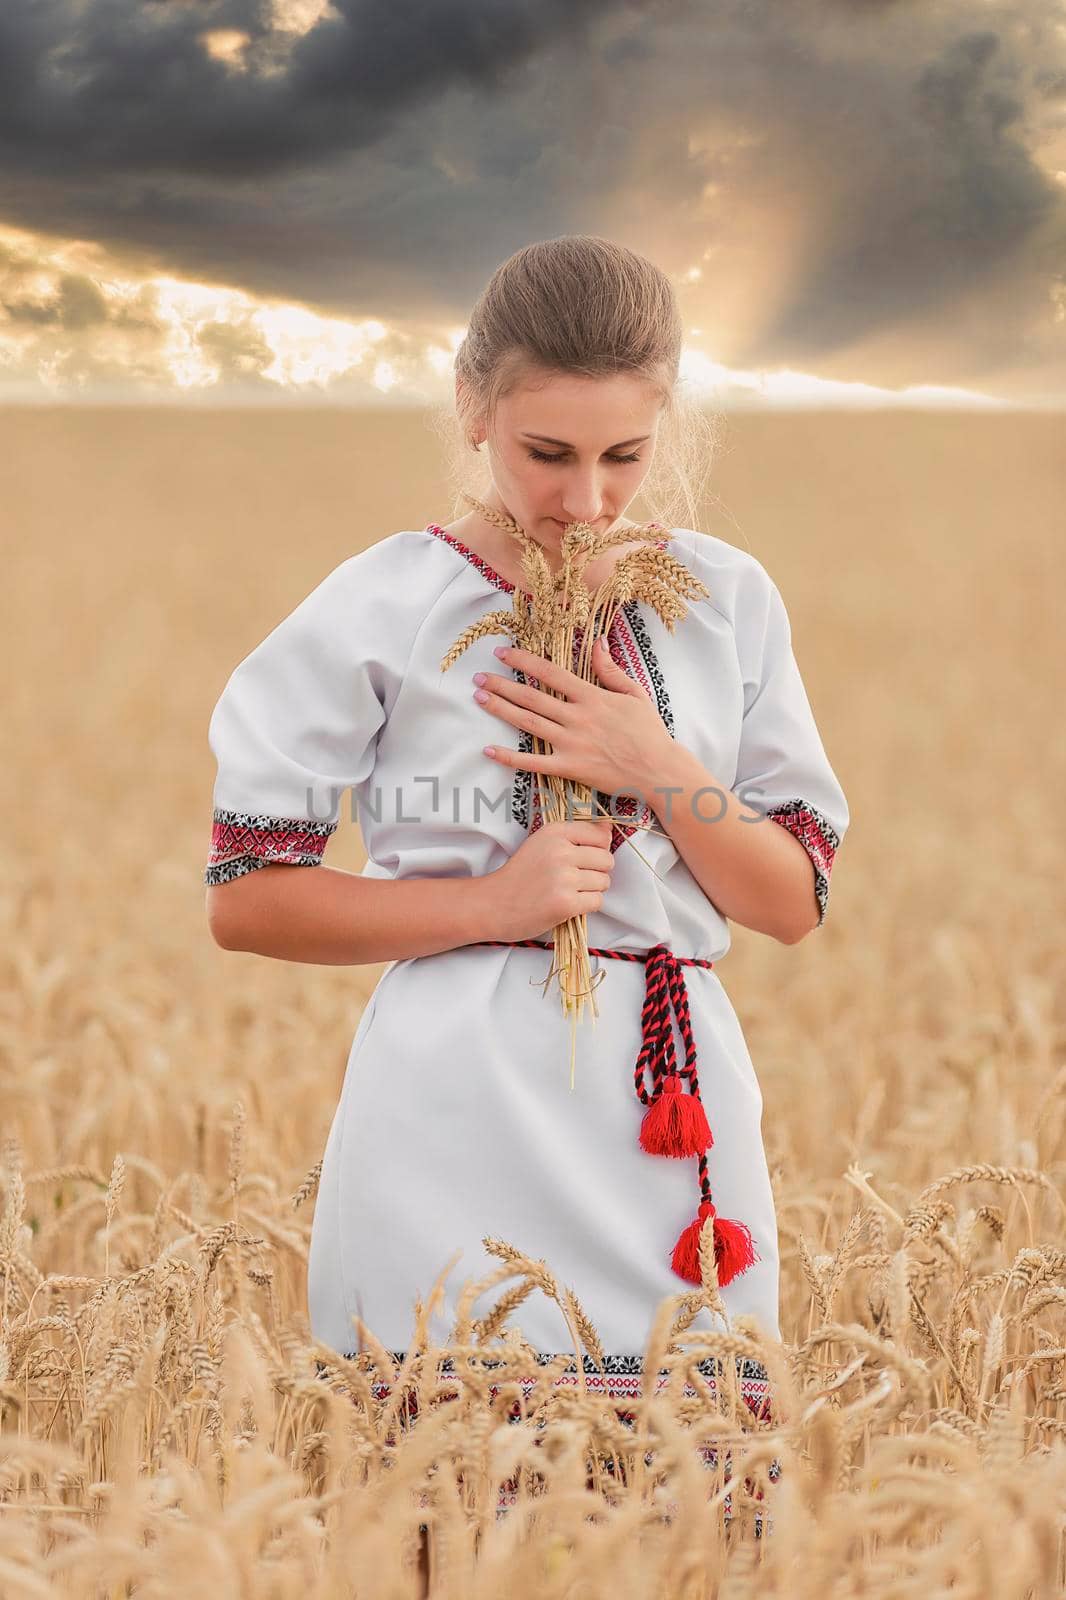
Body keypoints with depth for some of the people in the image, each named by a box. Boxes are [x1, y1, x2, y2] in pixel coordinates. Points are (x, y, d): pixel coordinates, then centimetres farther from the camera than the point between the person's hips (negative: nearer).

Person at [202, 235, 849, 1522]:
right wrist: (487, 901, -12)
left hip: (678, 1122, 3)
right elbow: (244, 899, -1)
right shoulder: (384, 609, -2)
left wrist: (661, 768, -8)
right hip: (462, 1122, -3)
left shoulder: (727, 601, 7)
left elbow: (794, 905, 9)